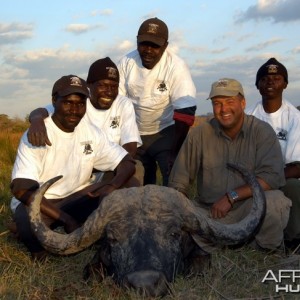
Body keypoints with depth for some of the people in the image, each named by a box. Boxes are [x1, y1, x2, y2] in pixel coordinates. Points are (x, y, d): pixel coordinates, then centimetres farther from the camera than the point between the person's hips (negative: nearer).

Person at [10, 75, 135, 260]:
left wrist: (113, 185, -30)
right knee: (30, 225, -36)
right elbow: (21, 188, -28)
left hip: (75, 198, 4)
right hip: (37, 201, -4)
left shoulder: (92, 133, -5)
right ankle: (39, 250, 0)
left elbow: (127, 162, -6)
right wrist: (67, 219, -35)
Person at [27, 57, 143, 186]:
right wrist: (37, 120, -50)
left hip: (110, 172, 0)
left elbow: (130, 150, -11)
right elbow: (41, 111, -24)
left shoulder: (124, 105, -3)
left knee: (136, 168, -27)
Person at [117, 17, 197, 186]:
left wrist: (175, 150, -23)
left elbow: (185, 111, -21)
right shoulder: (127, 62, -7)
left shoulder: (176, 66, -18)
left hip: (166, 133, -4)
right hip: (136, 134, 4)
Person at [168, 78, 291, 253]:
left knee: (274, 201, -31)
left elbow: (272, 176, -16)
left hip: (250, 208, -1)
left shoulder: (262, 131, -5)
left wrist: (231, 197, -22)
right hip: (209, 212, 2)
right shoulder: (199, 135, -1)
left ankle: (268, 252, -2)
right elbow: (178, 184, 2)